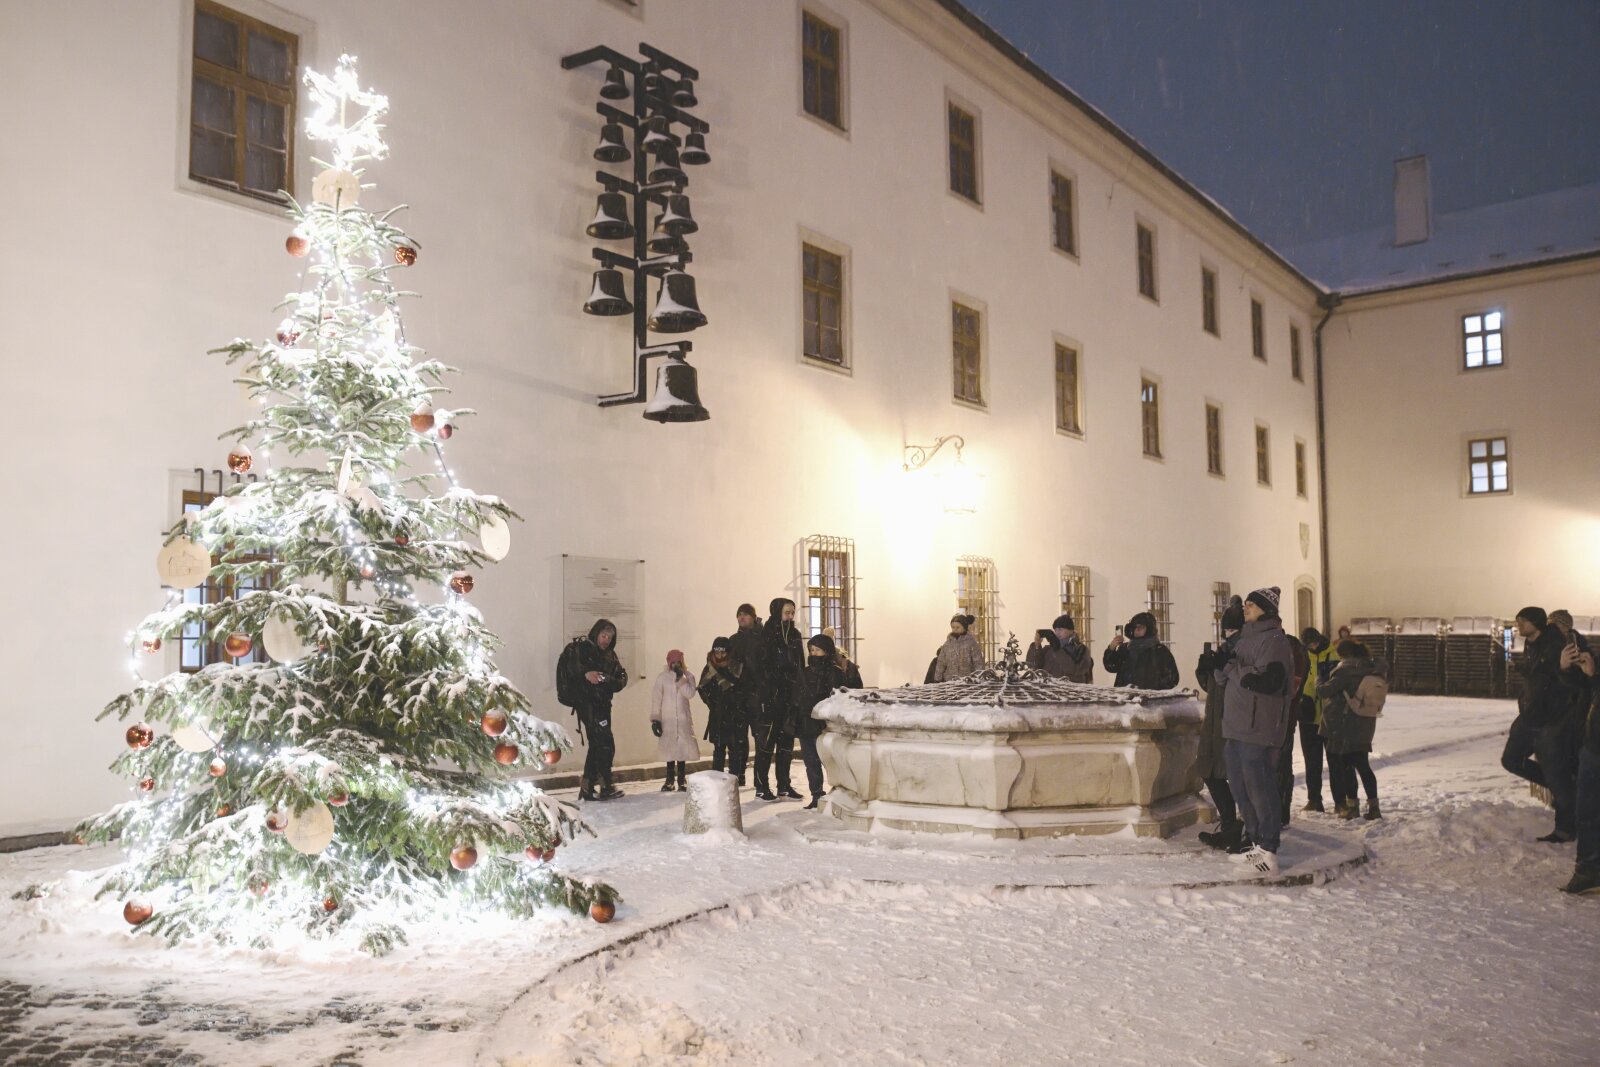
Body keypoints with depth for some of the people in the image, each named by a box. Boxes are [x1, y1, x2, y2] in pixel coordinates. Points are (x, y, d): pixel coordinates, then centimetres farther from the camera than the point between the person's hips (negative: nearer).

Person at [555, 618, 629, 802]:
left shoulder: (610, 655, 18)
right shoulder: (581, 647, -3)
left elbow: (621, 678, 9)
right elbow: (567, 664, -19)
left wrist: (609, 679, -13)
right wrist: (585, 673, -32)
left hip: (602, 704, 8)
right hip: (586, 702, -8)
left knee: (597, 746, 10)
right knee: (606, 745, -14)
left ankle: (588, 788, 17)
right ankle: (605, 787, -11)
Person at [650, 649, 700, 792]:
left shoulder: (688, 676, 4)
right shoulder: (662, 677, 0)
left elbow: (690, 694, -12)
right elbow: (656, 699, -1)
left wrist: (681, 677, -14)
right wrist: (655, 719, -5)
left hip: (684, 719, 1)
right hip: (667, 720, -1)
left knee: (683, 748, 0)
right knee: (669, 748, 0)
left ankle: (682, 780, 9)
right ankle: (670, 780, 8)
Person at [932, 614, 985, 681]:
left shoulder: (971, 642, -2)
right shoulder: (947, 644, 8)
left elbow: (978, 663, -3)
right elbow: (941, 663, 13)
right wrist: (937, 680, 9)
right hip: (949, 682, 3)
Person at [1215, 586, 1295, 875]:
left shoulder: (1273, 640, -10)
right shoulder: (1246, 638, 20)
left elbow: (1269, 681, -22)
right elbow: (1225, 674, 20)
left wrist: (1232, 667, -15)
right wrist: (1221, 666, -3)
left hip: (1259, 729, -9)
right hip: (1236, 726, 9)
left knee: (1260, 786, -9)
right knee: (1240, 785, 14)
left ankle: (1268, 847, -5)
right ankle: (1253, 837, 25)